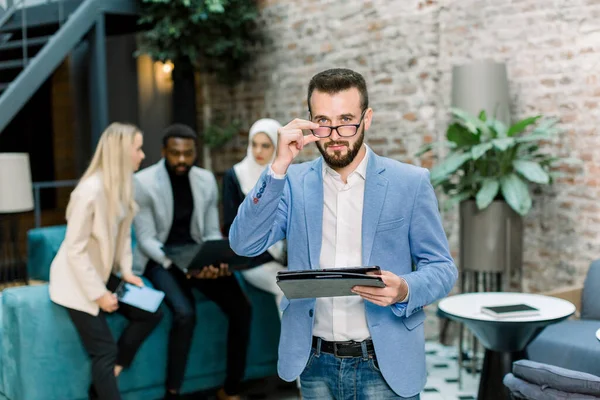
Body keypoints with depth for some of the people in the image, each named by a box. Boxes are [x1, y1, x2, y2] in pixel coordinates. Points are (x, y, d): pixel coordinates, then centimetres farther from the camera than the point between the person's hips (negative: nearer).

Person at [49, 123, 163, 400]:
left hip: (104, 274, 8)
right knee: (104, 351, -5)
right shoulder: (91, 190, -27)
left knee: (151, 314, 4)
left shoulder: (122, 185, -1)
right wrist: (99, 293, -21)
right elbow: (75, 249, -24)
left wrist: (126, 270, -3)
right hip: (78, 281, -8)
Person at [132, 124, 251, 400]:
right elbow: (146, 239, -14)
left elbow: (212, 233, 3)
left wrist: (218, 260, -19)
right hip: (159, 259, -4)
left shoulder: (206, 180, 1)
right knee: (185, 314, -31)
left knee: (241, 308, -16)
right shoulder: (143, 182, -12)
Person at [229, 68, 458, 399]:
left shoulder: (410, 182, -4)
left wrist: (405, 290, -22)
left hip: (385, 363, -2)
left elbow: (442, 268, -1)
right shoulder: (294, 182, 1)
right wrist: (278, 167, -18)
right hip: (315, 363, 2)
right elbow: (245, 244, -9)